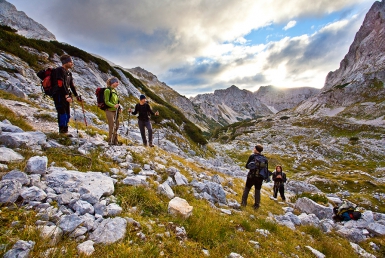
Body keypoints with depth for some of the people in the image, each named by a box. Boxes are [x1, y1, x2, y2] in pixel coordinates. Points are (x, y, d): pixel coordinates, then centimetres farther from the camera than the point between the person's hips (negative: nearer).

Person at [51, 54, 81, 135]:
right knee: (63, 114, -12)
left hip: (65, 96, 9)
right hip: (59, 95, -9)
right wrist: (67, 96, -26)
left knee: (67, 115, 9)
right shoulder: (60, 70, -11)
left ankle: (64, 131, 16)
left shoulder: (69, 72, 17)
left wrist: (76, 95, 19)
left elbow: (71, 85, 21)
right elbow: (60, 85, -21)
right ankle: (63, 131, -9)